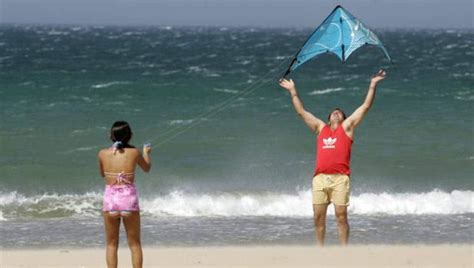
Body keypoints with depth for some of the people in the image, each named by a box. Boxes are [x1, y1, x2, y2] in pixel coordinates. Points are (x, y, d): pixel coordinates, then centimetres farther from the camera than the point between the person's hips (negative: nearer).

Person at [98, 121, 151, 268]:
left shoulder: (103, 154, -2)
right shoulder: (134, 152, -4)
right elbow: (147, 168, 17)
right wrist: (146, 153, 36)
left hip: (110, 199, 1)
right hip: (129, 199, -1)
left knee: (112, 244, 12)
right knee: (135, 244, 11)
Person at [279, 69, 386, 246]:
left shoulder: (347, 127, 15)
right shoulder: (320, 128, 22)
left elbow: (366, 106, 11)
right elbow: (301, 111, 28)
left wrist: (373, 85, 7)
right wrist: (293, 91, 29)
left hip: (339, 178, -3)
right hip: (320, 177, 3)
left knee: (341, 215, -6)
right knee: (318, 216, 1)